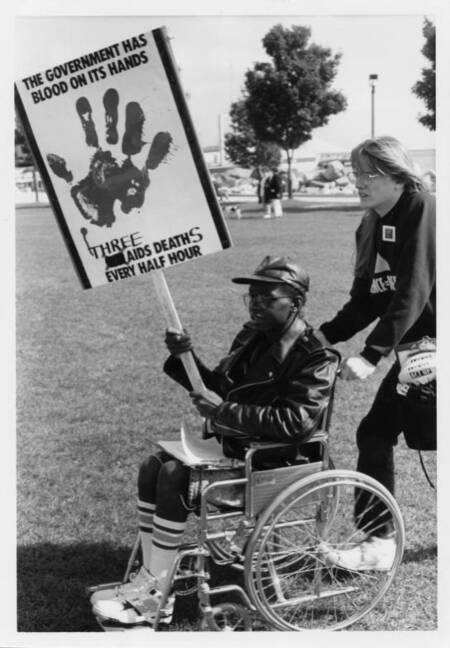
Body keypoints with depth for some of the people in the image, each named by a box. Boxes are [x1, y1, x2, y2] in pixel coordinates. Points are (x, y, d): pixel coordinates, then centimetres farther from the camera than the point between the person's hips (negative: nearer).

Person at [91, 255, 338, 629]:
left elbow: (295, 421, -25)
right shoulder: (253, 337, 12)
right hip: (232, 444, 9)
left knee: (175, 477, -24)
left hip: (272, 462, -9)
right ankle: (150, 584, -2)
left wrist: (224, 412, -25)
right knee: (153, 468, -4)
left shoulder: (315, 359, -13)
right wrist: (185, 358, -1)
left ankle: (154, 597, -14)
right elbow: (218, 388, 18)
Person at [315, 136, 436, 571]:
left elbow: (412, 294, -24)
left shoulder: (423, 211, -16)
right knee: (376, 433, 7)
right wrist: (326, 335, -5)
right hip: (410, 351, 8)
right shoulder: (371, 226, 8)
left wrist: (371, 355, -28)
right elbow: (366, 301, 9)